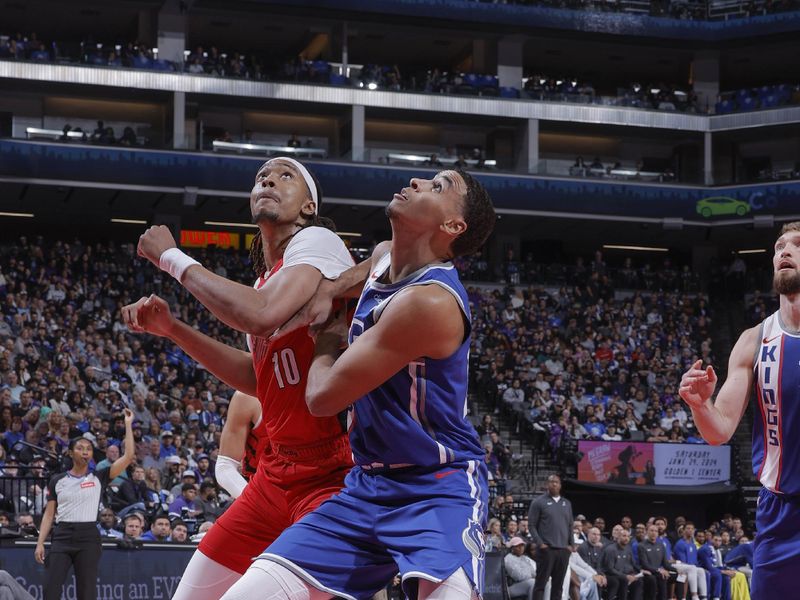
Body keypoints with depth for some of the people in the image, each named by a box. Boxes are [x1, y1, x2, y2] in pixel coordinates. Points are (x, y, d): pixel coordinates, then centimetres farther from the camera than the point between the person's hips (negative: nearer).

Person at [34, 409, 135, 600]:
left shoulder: (99, 478, 6)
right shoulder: (57, 480, 11)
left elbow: (128, 457, -3)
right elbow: (49, 514, 11)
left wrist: (128, 425, -3)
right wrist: (40, 543, 2)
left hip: (88, 538, -1)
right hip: (62, 537, 1)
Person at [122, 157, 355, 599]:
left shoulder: (316, 243, -10)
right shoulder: (268, 274, 15)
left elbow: (261, 315, -28)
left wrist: (174, 259, -14)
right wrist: (170, 328, 16)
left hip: (331, 471, -9)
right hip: (275, 472, 9)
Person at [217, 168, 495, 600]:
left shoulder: (430, 301, -22)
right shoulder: (382, 260, 6)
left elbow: (323, 397, -17)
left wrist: (329, 339, 2)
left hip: (438, 490, -8)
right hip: (368, 485, 8)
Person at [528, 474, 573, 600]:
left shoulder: (566, 503, 17)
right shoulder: (539, 502, 1)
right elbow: (531, 525, -2)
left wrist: (570, 544, 9)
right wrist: (540, 543, -11)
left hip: (563, 549, 5)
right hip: (546, 549, -5)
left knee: (558, 584, 5)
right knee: (541, 583, -5)